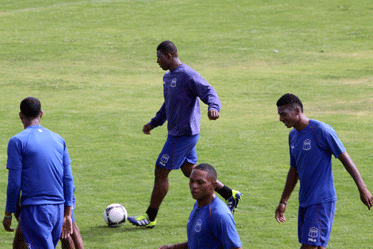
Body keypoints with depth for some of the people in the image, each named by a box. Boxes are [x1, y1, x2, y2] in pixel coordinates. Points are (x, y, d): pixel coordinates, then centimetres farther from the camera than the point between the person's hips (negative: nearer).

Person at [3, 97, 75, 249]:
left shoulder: (18, 141, -6)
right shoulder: (58, 140, 12)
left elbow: (14, 184, -9)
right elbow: (68, 179, 11)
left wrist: (8, 214, 2)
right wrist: (67, 214, 15)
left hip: (34, 210, -6)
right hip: (58, 209, 6)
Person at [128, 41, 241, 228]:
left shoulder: (188, 75, -17)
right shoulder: (168, 77, 14)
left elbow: (209, 92, -23)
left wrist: (213, 108, -43)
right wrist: (153, 123, 30)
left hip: (182, 134, -10)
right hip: (176, 133, 10)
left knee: (161, 171, -6)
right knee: (189, 170, 17)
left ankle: (150, 217, 3)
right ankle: (230, 195, 25)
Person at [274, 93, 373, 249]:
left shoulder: (321, 131, -11)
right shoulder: (293, 136, 13)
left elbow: (345, 159, -9)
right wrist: (283, 202, 23)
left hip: (321, 202, -8)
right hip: (304, 201, 8)